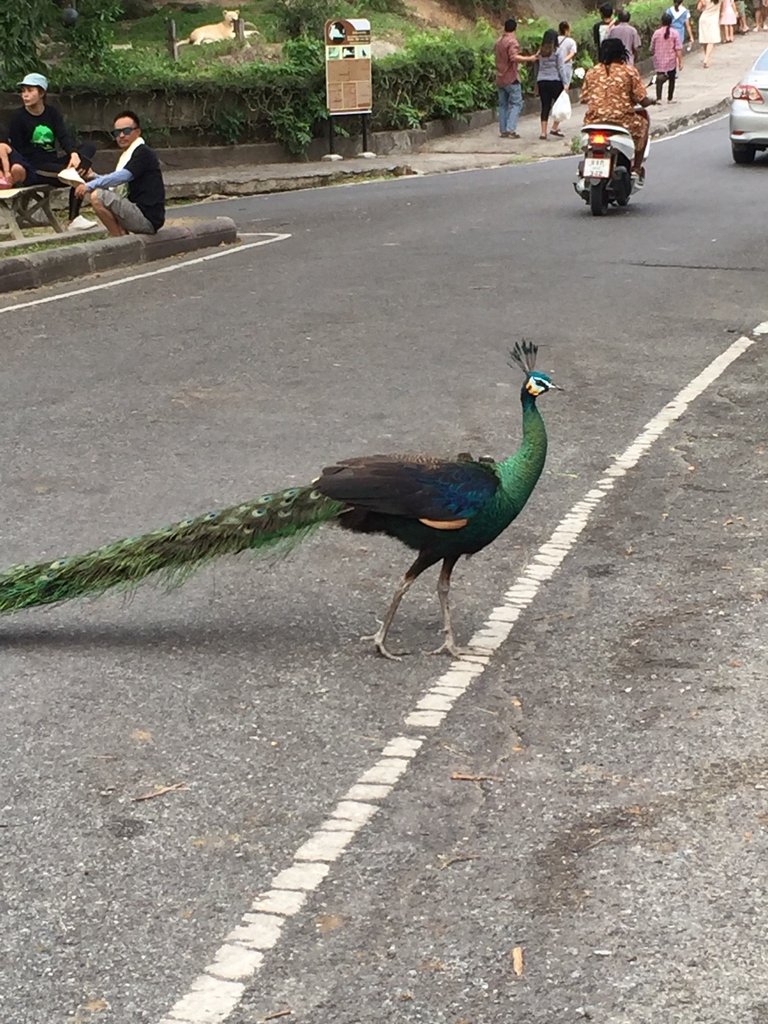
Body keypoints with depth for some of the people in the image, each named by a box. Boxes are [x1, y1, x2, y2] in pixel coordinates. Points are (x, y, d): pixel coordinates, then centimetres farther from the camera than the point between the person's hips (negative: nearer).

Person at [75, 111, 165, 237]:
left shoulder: (143, 153, -11)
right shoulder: (128, 154, 18)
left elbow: (122, 176, -25)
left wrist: (90, 185, -23)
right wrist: (94, 176, 2)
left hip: (148, 218, -10)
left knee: (97, 197, -19)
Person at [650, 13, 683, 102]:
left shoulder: (657, 33, -4)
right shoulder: (674, 33, -8)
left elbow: (652, 49, 4)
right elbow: (678, 49, -11)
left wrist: (653, 54, 25)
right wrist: (680, 62, -6)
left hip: (659, 62, 1)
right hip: (671, 62, 0)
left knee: (659, 80, 3)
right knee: (671, 80, 15)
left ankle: (658, 98, -14)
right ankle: (669, 99, 22)